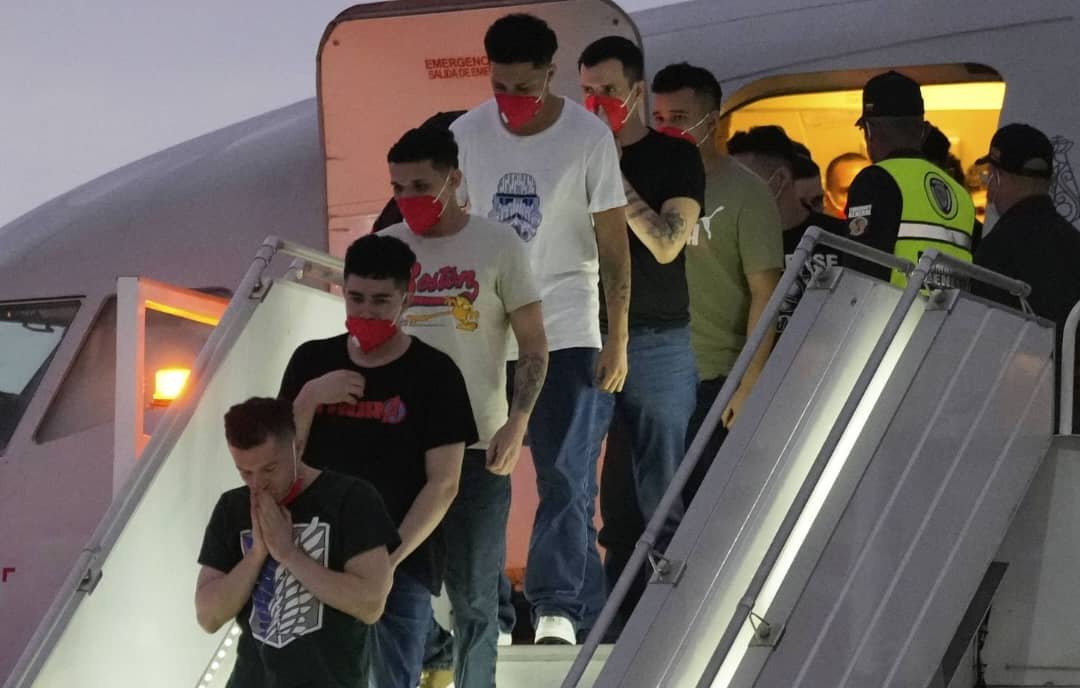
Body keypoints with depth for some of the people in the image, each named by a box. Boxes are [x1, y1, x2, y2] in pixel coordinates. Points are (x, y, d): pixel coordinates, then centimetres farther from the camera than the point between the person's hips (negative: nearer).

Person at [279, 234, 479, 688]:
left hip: (402, 564, -3)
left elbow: (443, 484, -6)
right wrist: (310, 397, -9)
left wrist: (390, 558, -15)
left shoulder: (433, 373, -3)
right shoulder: (312, 361, 8)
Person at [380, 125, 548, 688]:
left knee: (473, 594, 3)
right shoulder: (384, 248, 5)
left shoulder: (497, 247, -3)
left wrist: (516, 424, -13)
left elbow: (534, 346, -1)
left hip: (476, 447, -3)